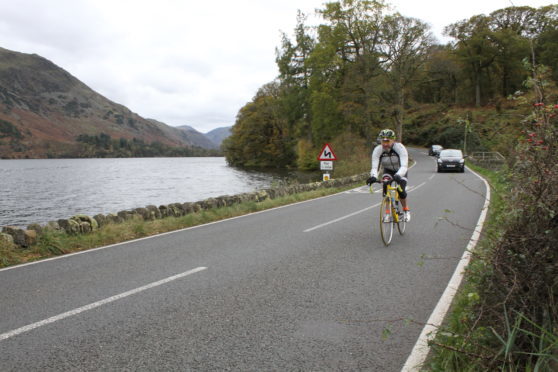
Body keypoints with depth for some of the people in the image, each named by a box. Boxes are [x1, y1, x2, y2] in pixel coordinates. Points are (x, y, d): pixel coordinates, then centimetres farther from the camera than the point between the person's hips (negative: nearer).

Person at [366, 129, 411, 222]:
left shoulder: (400, 148, -32)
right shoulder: (377, 150, -25)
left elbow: (404, 166, -41)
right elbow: (374, 167, -31)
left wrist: (398, 175, -61)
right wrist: (373, 176, -52)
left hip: (400, 172, -2)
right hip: (388, 171, 2)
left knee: (401, 191, -19)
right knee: (385, 190, -20)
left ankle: (406, 210, 8)